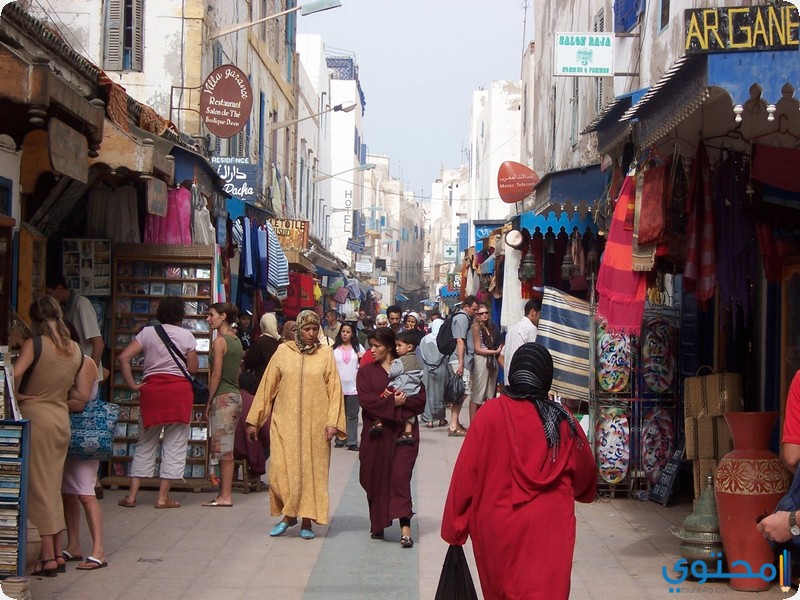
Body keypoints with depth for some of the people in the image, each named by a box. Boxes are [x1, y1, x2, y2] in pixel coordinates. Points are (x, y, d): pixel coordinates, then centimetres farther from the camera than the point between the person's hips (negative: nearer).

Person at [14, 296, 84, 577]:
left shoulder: (35, 344, -13)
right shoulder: (76, 350, 5)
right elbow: (72, 387, 10)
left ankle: (47, 557, 2)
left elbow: (14, 375, -25)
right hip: (62, 418, 6)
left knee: (38, 486, 1)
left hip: (35, 416, -6)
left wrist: (16, 396, -8)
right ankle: (57, 553, 19)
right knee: (53, 487, 15)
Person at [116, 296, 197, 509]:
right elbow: (193, 369, 1)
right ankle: (163, 497, 4)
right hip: (179, 389, -2)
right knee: (174, 445, 5)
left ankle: (132, 495, 8)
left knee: (145, 444, 12)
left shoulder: (147, 332, 5)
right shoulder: (186, 336, 0)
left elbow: (123, 358, -4)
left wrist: (132, 385, -1)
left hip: (151, 388, 2)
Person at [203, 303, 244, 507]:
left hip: (223, 397, -9)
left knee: (223, 448, -5)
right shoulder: (236, 341, 13)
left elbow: (216, 375, -15)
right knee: (226, 448, 12)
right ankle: (225, 493, 15)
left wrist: (208, 403, -10)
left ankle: (225, 496, -2)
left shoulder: (220, 341, -12)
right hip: (235, 396, 9)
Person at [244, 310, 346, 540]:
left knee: (312, 471, 2)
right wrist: (254, 420, 4)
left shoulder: (326, 353, 3)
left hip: (315, 424, 0)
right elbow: (268, 385, 6)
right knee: (282, 470, -5)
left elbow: (335, 389, 1)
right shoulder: (283, 351, 4)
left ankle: (307, 521, 12)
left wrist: (332, 422, -9)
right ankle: (289, 514, 13)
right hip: (285, 422, 0)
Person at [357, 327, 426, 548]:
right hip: (376, 433, 2)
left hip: (403, 432, -2)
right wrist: (392, 403, -15)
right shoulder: (366, 371, 8)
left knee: (400, 476, -11)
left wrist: (402, 402, -14)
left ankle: (405, 526, -13)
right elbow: (365, 399, -7)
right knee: (376, 479, 5)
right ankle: (378, 524, 18)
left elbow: (421, 400, 0)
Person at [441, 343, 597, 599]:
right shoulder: (561, 420, -3)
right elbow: (585, 472, 11)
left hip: (497, 526, 0)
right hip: (549, 528, 0)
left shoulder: (490, 414, -10)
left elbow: (466, 472, -8)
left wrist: (455, 526, 1)